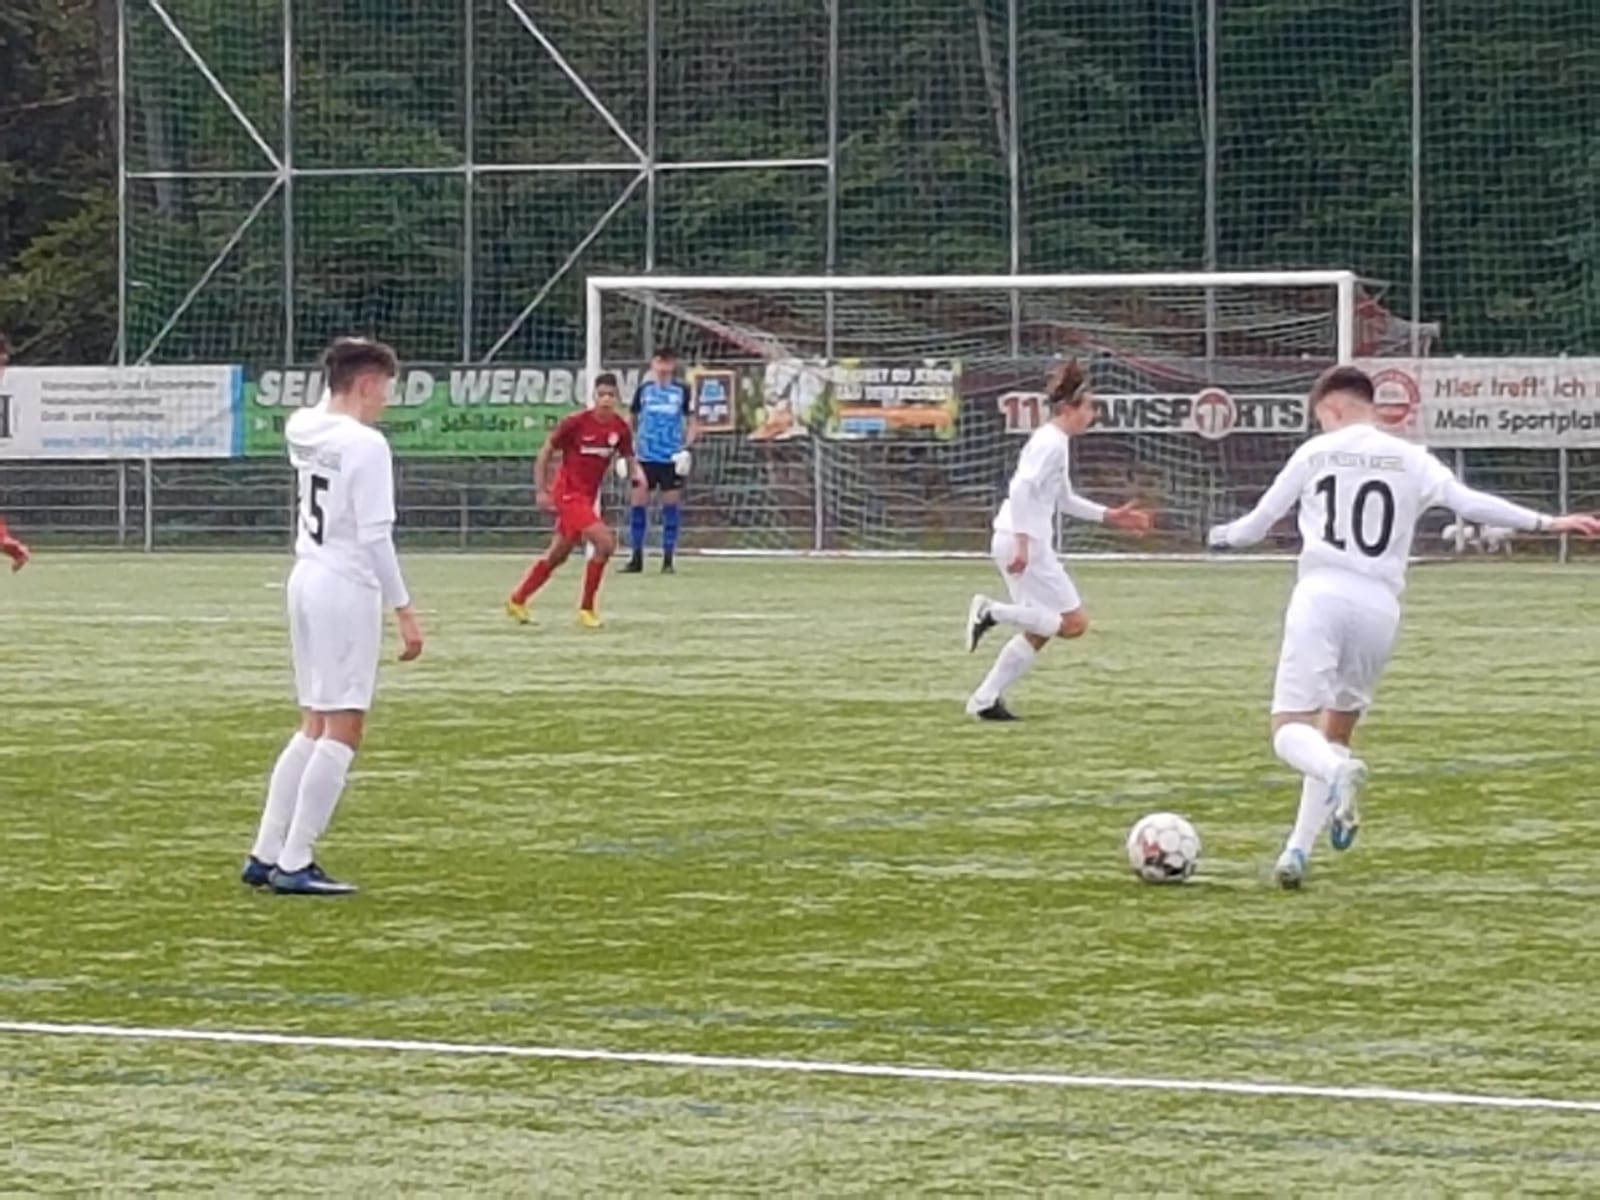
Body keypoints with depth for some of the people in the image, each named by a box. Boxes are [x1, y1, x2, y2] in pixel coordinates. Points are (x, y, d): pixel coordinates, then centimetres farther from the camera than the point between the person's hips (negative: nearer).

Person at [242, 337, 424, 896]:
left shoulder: (304, 432, 5)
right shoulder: (365, 445, -16)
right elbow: (374, 537, -18)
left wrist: (338, 374, 21)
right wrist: (404, 610, -14)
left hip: (306, 577, 9)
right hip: (347, 588, -9)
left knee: (314, 727, 17)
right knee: (342, 731, -2)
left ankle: (266, 854, 18)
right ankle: (294, 864, -3)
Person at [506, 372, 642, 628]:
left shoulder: (621, 429, -3)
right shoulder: (576, 423, -16)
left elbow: (629, 458, 9)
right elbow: (546, 452, -7)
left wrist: (635, 475, -14)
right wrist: (541, 491, -11)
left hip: (588, 496, 7)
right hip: (568, 492, -7)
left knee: (557, 555, 17)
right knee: (605, 542, -20)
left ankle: (517, 601, 35)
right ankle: (586, 609, -9)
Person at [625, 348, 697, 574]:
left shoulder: (681, 392, 4)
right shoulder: (643, 390, 7)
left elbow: (692, 424, 8)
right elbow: (633, 421, 15)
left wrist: (686, 447, -7)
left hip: (672, 460, -1)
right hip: (645, 457, 1)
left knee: (670, 505, 0)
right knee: (638, 503, -3)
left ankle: (668, 560, 6)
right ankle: (637, 558, 5)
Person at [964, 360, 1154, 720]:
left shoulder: (1054, 441, 19)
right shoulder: (1051, 443, -12)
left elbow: (1063, 499, 29)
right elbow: (1022, 489, -23)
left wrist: (1109, 516, 26)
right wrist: (1023, 541, -28)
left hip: (1019, 543, 10)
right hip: (1026, 544, -10)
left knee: (1038, 632, 14)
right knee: (1074, 623, -7)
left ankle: (984, 700, 13)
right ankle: (992, 612, -12)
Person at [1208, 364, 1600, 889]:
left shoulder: (1315, 453, 9)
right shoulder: (1410, 460, 11)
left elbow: (1259, 521, 17)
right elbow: (1468, 502, -1)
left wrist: (1224, 535, 39)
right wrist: (1546, 522, 2)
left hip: (1321, 596, -3)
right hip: (1379, 609, 3)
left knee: (1290, 729, -6)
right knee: (1336, 731, 19)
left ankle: (1340, 772, -41)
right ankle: (1298, 852, 10)